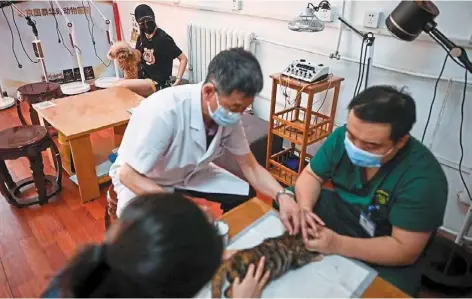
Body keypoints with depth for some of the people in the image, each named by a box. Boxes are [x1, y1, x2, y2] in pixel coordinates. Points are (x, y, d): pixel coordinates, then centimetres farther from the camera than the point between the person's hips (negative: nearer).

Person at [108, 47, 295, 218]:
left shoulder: (228, 114, -19)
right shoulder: (163, 112, -38)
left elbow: (250, 167, -10)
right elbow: (127, 175, -30)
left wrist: (282, 195, -28)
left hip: (188, 174, 5)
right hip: (141, 181, -5)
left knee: (246, 196, -5)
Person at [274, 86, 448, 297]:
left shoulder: (423, 177, -30)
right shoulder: (343, 137, -16)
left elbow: (405, 250, -27)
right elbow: (311, 175, -5)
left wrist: (338, 245, -36)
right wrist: (304, 208, -26)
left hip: (387, 254, -4)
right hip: (340, 212, 5)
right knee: (281, 201, -6)